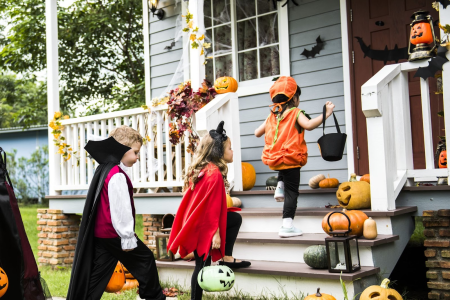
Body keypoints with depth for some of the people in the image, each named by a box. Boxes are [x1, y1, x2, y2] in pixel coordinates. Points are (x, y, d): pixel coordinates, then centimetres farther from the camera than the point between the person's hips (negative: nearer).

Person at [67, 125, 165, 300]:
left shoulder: (105, 169, 13)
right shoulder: (117, 176, -20)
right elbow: (120, 209, -22)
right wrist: (128, 237, -16)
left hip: (101, 232, 9)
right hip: (114, 233, -9)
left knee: (98, 273, 11)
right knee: (145, 260, 7)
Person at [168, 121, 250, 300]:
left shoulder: (200, 169, 8)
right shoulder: (215, 174, -19)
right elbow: (213, 207, -20)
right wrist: (216, 233, -17)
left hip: (195, 221, 9)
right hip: (203, 225, -9)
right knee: (203, 265, 0)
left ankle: (227, 258, 15)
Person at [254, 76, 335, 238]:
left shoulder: (271, 116, 9)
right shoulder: (295, 113, -7)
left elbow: (257, 133, 15)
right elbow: (309, 125, -26)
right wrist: (326, 114, -21)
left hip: (274, 160, 6)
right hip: (291, 159, -6)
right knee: (291, 192, -1)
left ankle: (280, 188, 19)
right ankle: (287, 226, -4)